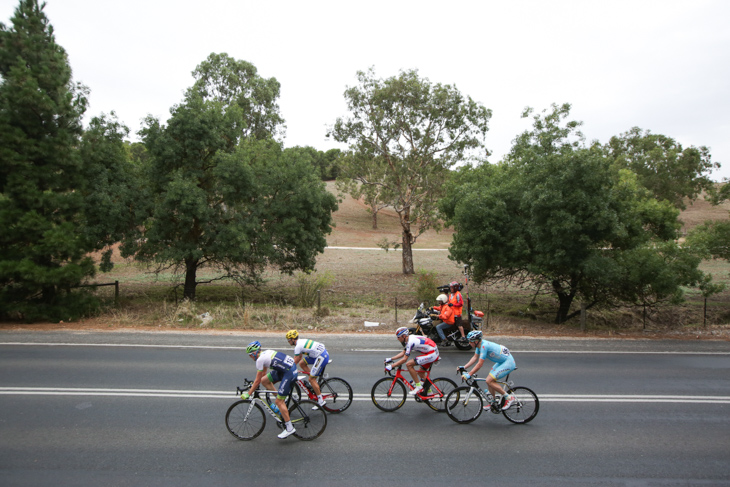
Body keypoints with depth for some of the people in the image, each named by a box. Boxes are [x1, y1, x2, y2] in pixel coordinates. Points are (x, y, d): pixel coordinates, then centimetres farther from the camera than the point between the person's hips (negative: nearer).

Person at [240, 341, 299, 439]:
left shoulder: (260, 359, -12)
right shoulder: (265, 353, 15)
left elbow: (257, 380, -7)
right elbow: (263, 373, 26)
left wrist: (248, 394, 3)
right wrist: (253, 385, 33)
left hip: (289, 373, -9)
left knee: (278, 401, -3)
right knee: (264, 380, 11)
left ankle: (289, 428, 4)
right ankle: (282, 402, 19)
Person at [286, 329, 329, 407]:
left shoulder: (298, 346, -14)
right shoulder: (301, 341, 14)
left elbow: (295, 362, -8)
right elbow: (299, 357, 25)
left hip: (322, 357, -10)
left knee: (311, 379, -3)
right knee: (302, 363, 12)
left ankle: (321, 401, 3)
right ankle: (315, 383, 18)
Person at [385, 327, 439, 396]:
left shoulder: (411, 341, -20)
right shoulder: (409, 339, 9)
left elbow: (404, 359, -22)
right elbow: (403, 353, 18)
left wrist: (391, 366, -18)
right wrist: (390, 359, 13)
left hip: (432, 354, -10)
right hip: (435, 353, 10)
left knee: (409, 364, -14)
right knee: (421, 373, 21)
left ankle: (418, 386, -5)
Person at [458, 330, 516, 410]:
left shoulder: (484, 346, -27)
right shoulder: (479, 344, 0)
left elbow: (479, 364, -27)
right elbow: (475, 357, 9)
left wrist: (469, 374, -23)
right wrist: (464, 367, 3)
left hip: (508, 363, -9)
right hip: (501, 362, 9)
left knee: (489, 380, -14)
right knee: (489, 380, 8)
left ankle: (509, 398, -3)